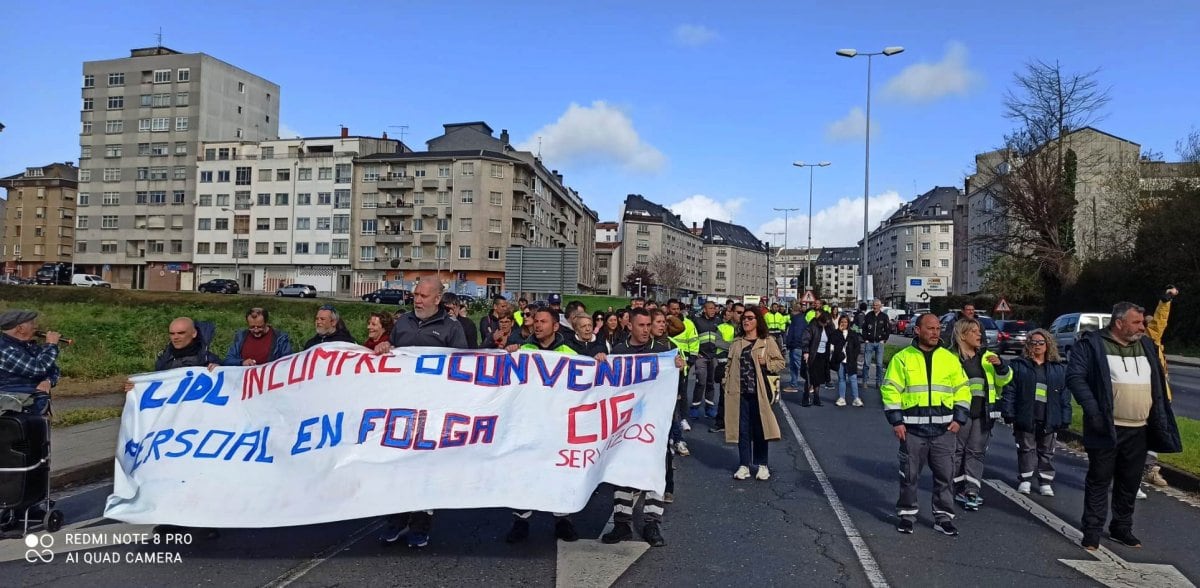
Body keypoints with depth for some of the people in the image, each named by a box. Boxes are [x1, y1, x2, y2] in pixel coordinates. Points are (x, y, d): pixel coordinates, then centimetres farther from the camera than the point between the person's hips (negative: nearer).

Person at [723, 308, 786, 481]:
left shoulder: (767, 341, 0)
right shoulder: (737, 342, 12)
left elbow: (781, 363, 2)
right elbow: (730, 364, 15)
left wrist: (766, 363, -15)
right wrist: (726, 383, 4)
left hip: (759, 392, -3)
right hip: (740, 392, 3)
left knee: (759, 428, 5)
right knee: (742, 429, 5)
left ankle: (762, 465, 16)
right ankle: (744, 465, 13)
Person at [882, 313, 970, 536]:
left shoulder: (950, 359, 8)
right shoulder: (902, 358, 0)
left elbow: (962, 390, 11)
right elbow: (890, 390, -2)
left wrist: (959, 419, 1)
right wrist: (896, 421, -8)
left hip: (943, 430, 2)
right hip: (912, 429, -2)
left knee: (945, 475, 6)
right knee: (909, 475, 6)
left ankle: (943, 516, 19)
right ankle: (907, 514, 20)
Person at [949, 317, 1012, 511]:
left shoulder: (987, 357, 11)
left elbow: (1004, 380, 9)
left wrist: (1000, 366, -10)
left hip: (983, 414, 4)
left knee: (977, 451, 5)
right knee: (958, 450, 4)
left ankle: (972, 491, 8)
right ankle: (959, 489, 16)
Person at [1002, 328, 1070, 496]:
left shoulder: (1059, 368, 7)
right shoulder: (1019, 365, 1)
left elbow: (1064, 395, 6)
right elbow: (1010, 390, -3)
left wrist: (1065, 418, 0)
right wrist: (1008, 413, -9)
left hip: (1048, 418, 2)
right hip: (1025, 417, -2)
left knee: (1046, 451, 10)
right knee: (1026, 449, 6)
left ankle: (1045, 482, 19)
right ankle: (1025, 480, 15)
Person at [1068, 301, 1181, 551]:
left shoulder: (1147, 346, 13)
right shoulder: (1092, 344, -7)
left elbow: (1158, 383, 18)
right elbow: (1075, 377, -14)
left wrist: (1162, 422, 12)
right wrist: (1093, 411, -22)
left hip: (1139, 431, 6)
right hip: (1107, 429, -6)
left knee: (1130, 482, 14)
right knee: (1099, 480, 1)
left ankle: (1122, 528, 28)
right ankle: (1092, 532, 8)